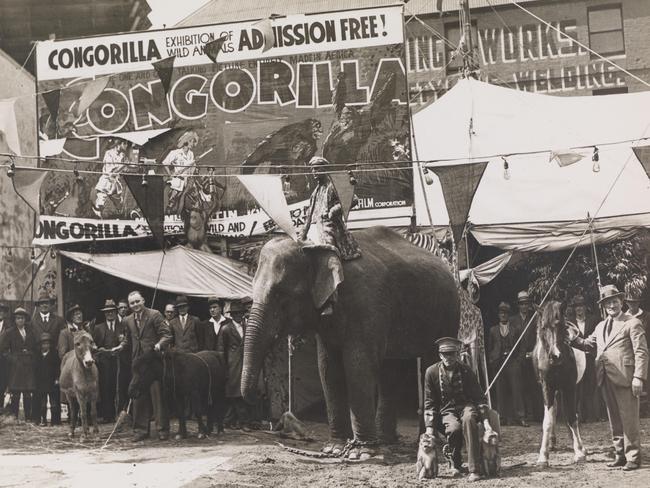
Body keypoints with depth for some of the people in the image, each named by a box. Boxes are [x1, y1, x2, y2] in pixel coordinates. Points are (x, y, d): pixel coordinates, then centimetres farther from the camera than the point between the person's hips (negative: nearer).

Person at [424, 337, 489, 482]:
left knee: (468, 418, -38)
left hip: (466, 406, 0)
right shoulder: (432, 372, 0)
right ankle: (456, 464, -4)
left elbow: (479, 395, 8)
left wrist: (484, 414, -6)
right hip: (447, 411, 0)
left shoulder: (466, 371, 1)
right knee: (454, 428, -35)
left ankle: (474, 469, -38)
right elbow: (429, 402, 5)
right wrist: (429, 426, -3)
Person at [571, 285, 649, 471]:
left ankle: (633, 457, 1)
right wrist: (572, 338, 3)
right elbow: (589, 344, 20)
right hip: (606, 379, 7)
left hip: (625, 378, -7)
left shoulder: (632, 323, -2)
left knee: (629, 419, -4)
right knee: (614, 420, 12)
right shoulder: (601, 326, 20)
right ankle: (621, 455, 19)